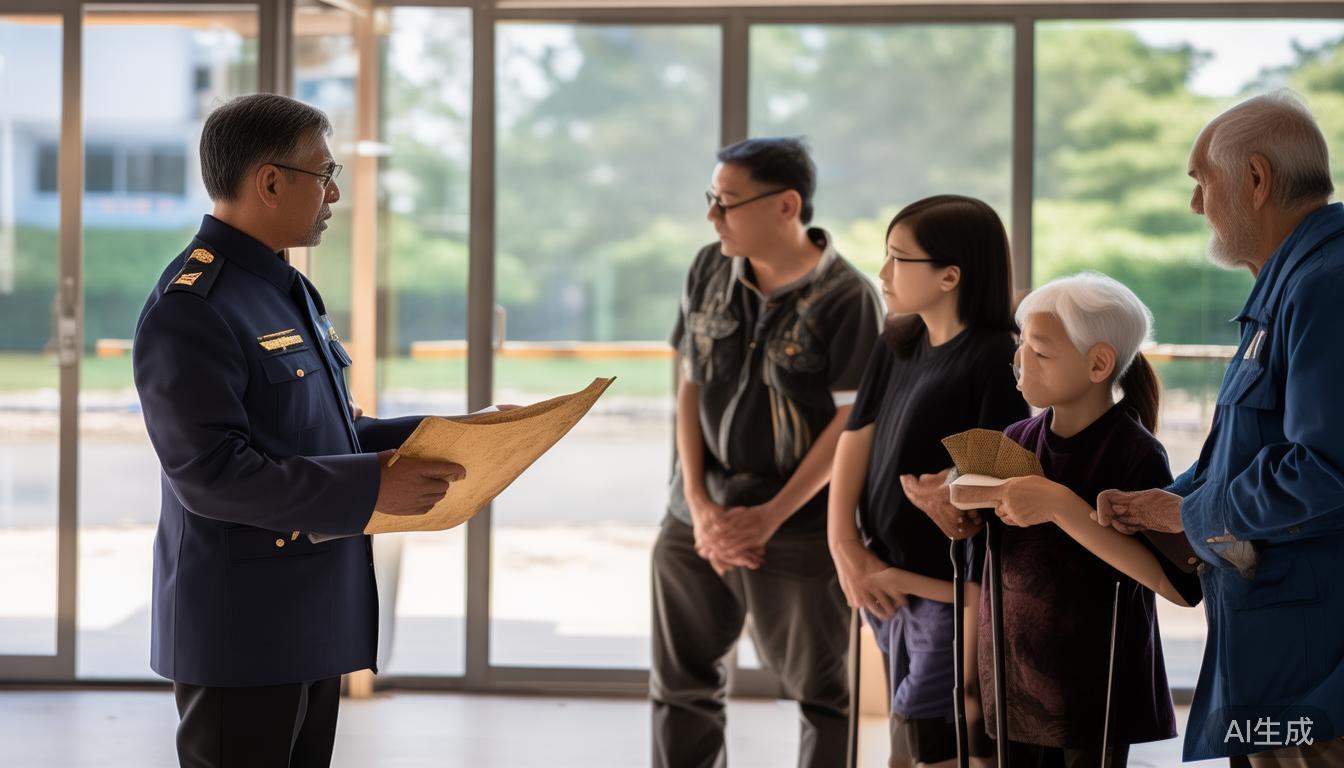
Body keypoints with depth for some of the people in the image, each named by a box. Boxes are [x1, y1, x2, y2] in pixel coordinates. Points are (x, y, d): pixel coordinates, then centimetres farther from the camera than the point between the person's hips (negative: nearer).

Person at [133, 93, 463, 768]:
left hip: (313, 622, 10)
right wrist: (371, 487, -25)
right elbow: (209, 472, -24)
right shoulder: (192, 308, -17)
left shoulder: (287, 292, 16)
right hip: (242, 632, -10)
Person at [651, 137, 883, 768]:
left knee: (821, 691, 4)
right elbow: (690, 387, 5)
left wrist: (769, 518, -15)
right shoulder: (710, 271, 4)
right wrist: (699, 504, -6)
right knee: (681, 683, 13)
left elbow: (853, 421, -14)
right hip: (699, 517, 6)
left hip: (797, 526, -6)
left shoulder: (845, 297, -13)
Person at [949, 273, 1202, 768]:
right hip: (1014, 685, 5)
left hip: (1093, 694, -5)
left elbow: (1178, 584, -24)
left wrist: (1061, 507, -28)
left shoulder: (1134, 454, -12)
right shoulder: (1016, 442, 3)